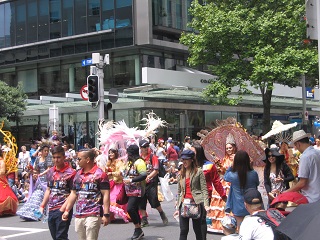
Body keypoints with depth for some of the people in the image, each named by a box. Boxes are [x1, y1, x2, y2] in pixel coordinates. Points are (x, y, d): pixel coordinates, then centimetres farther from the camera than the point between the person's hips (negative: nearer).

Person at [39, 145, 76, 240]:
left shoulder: (70, 173, -9)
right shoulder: (50, 171, 11)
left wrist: (63, 209, -19)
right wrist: (42, 206, 16)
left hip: (63, 210, -7)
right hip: (51, 210, 7)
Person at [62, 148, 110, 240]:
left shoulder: (99, 174, -7)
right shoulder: (78, 174, 14)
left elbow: (106, 195, -11)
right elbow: (73, 194, 20)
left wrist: (106, 214, -17)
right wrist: (67, 210, 14)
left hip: (93, 215, -7)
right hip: (78, 216, 7)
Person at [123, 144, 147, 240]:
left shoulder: (139, 162, -14)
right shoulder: (130, 162, 16)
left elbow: (144, 175, -26)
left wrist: (131, 180, -25)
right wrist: (125, 179, 13)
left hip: (137, 191, -10)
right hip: (130, 191, 10)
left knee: (130, 209, -18)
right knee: (134, 210, 12)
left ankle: (138, 229, -5)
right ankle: (139, 232, 20)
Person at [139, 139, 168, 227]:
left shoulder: (153, 157, -3)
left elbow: (156, 170, -10)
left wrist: (148, 177, -23)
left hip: (151, 183, -4)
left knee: (154, 201, -9)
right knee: (141, 202, 4)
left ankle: (162, 214, 16)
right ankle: (144, 220, 15)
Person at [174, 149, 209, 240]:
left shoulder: (199, 172, 1)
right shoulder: (181, 174, 15)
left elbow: (204, 189, -4)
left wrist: (206, 204, -14)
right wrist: (177, 207, 16)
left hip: (196, 203, -4)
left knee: (198, 229, 1)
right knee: (183, 230, 1)